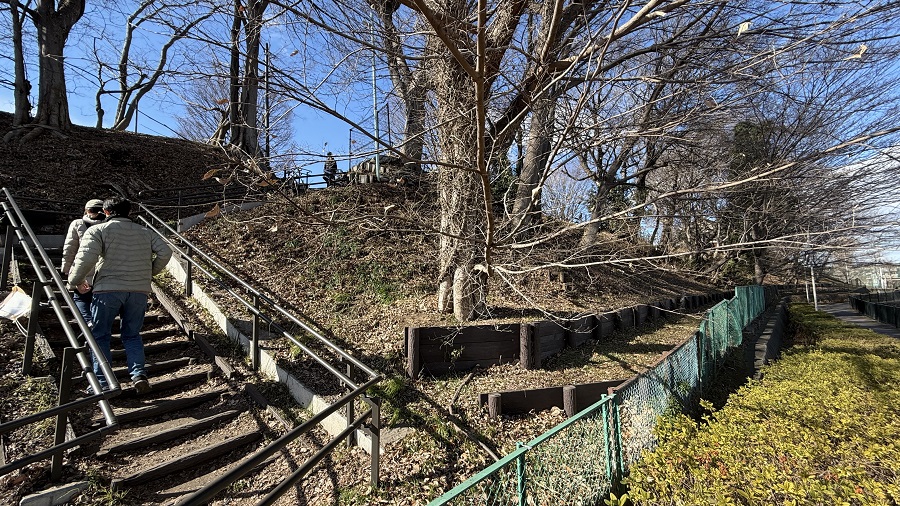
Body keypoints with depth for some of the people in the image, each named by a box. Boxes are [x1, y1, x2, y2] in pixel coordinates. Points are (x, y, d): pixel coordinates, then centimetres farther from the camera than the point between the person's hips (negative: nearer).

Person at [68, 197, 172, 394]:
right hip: (139, 290, 3)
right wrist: (150, 273, 18)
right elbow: (165, 252, 5)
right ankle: (138, 374, 1)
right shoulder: (144, 232, 14)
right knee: (132, 335, 15)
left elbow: (86, 257, -11)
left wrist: (74, 281, 3)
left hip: (108, 289, -3)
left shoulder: (97, 230, 2)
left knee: (100, 336, 10)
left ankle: (102, 383, 9)